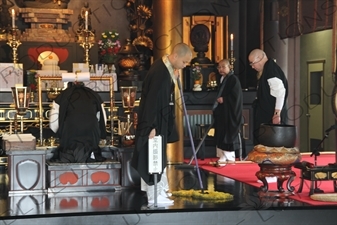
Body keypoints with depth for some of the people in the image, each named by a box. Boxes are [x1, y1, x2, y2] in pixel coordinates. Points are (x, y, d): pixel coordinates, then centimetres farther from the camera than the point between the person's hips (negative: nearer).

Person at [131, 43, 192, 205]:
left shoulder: (165, 67, 4)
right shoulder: (160, 71, -26)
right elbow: (152, 99, -26)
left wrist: (173, 80, 2)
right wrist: (152, 126, -25)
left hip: (160, 118, 10)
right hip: (155, 120, -10)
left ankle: (159, 189, 31)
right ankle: (154, 196, 8)